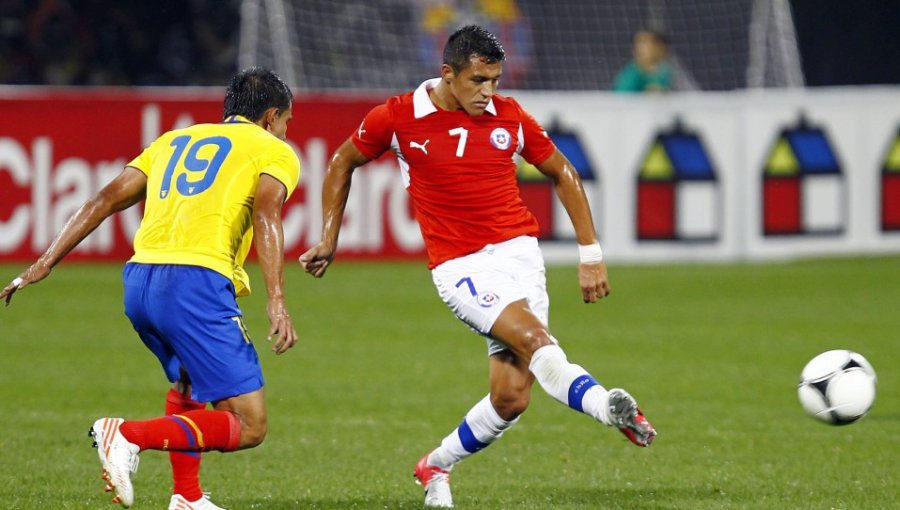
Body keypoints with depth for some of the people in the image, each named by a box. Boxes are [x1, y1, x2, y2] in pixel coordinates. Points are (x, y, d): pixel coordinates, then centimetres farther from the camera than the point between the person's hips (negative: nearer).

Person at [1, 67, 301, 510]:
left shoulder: (174, 141, 28)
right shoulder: (274, 151, 12)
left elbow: (105, 199, 18)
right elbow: (265, 214, -9)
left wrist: (44, 265, 16)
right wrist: (276, 301, -19)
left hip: (139, 281, 7)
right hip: (198, 283, -7)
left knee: (188, 382, 34)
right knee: (249, 426, -6)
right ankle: (129, 435, -22)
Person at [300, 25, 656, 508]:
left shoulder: (509, 116, 1)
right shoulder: (398, 117, -4)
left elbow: (563, 175, 15)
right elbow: (343, 163, 13)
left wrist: (590, 254, 11)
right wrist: (329, 240, 12)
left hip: (518, 251, 3)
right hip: (460, 267, -3)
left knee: (512, 396, -4)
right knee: (535, 338, -29)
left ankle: (436, 465, 18)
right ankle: (609, 407, -39)